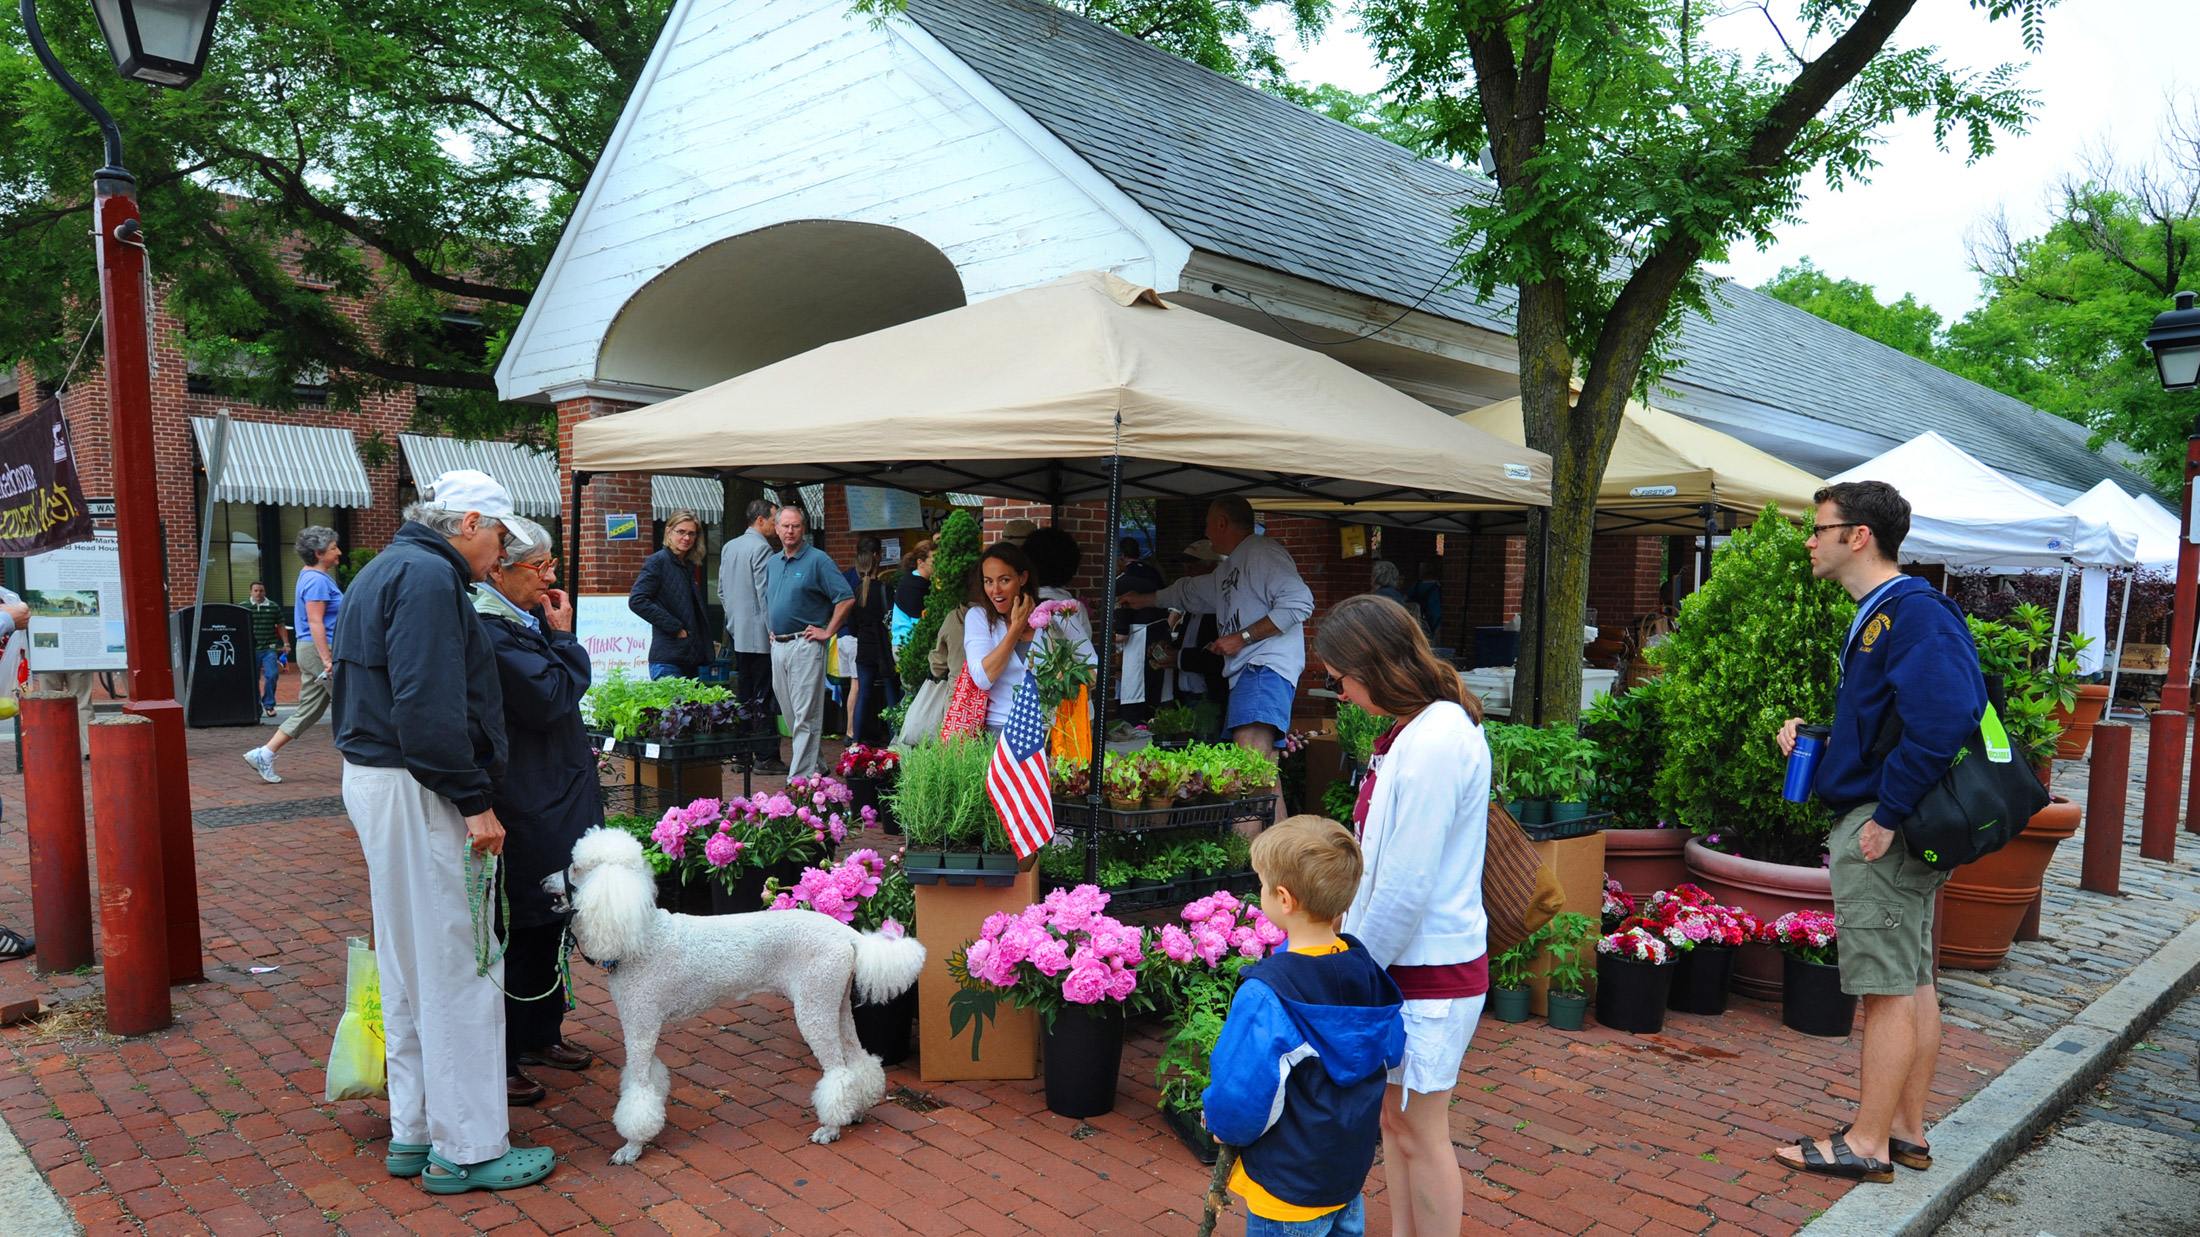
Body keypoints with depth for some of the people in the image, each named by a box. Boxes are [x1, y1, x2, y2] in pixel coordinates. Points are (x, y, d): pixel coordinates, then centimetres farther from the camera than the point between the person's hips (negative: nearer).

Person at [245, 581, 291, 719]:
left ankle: (268, 705, 5)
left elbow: (281, 627, 14)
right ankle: (257, 708, 13)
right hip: (251, 649, 0)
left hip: (269, 648, 0)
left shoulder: (274, 607, 8)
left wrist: (286, 643, 9)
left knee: (272, 675, -10)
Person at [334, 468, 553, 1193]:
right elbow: (428, 706, -24)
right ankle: (467, 1149, 6)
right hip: (416, 789, -11)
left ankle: (413, 1134, 26)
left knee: (408, 966, 16)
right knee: (457, 967, -3)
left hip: (373, 780, 11)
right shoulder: (429, 576, -15)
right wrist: (473, 800, -21)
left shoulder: (388, 570, 19)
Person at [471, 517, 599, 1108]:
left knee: (548, 920, 19)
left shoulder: (523, 620, 12)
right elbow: (549, 700, -21)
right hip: (523, 809, -10)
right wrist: (564, 638, -12)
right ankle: (499, 1062, 12)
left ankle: (541, 1035, 33)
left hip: (552, 796, 10)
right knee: (516, 929, -1)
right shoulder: (492, 631, -20)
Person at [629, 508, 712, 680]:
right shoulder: (658, 561, -6)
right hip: (668, 658, -8)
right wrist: (674, 627, -16)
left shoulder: (690, 565, 17)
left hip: (691, 656, 8)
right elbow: (636, 600, -17)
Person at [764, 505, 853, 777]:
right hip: (778, 646, 8)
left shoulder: (818, 560, -7)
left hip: (805, 645, -8)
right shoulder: (772, 563, 15)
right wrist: (773, 631, 18)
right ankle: (816, 766, 25)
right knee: (790, 712, 13)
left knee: (805, 715, -7)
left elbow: (847, 598, -13)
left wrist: (828, 632, -12)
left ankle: (802, 777, -5)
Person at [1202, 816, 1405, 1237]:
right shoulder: (1364, 968, -8)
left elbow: (1242, 1096, -28)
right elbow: (1390, 1051, 7)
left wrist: (1219, 1121, -6)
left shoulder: (1266, 993, -30)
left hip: (1290, 1189, -6)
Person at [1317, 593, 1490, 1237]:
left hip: (1429, 972, -9)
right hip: (1401, 960, 9)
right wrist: (1357, 958, 12)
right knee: (1393, 1117, 20)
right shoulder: (1438, 724, 6)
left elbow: (1406, 889, -23)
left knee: (1420, 1134, 6)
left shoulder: (1434, 743, -24)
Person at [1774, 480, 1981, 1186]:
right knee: (1912, 982, 15)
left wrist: (1886, 817, -24)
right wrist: (1814, 735, 8)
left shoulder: (1912, 614, -17)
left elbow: (1943, 718, -29)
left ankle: (1868, 1145, 7)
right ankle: (1907, 1130, 26)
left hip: (1880, 834, -10)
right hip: (1897, 831, 10)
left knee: (1888, 990, -2)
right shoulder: (1881, 614, 15)